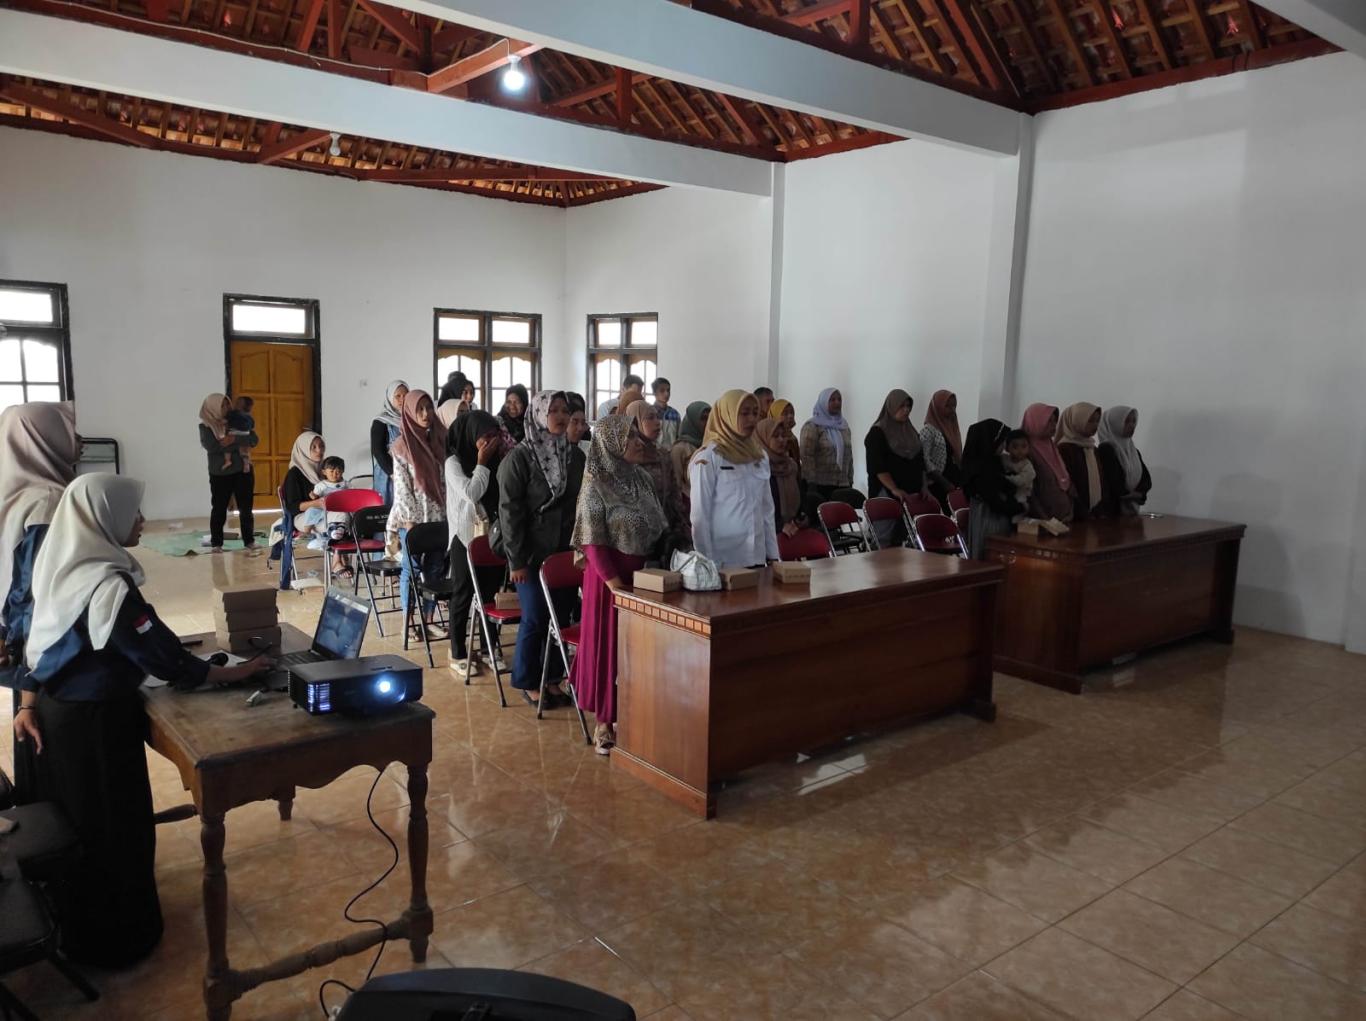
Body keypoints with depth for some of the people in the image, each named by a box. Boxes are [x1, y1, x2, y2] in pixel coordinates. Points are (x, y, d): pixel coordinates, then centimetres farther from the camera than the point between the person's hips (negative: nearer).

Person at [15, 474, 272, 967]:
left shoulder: (62, 567, 1)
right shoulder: (107, 584, -26)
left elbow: (43, 641, 8)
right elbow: (163, 656, -23)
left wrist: (29, 705, 15)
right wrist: (232, 673, -12)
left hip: (58, 712, 9)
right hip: (96, 721, -9)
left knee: (75, 823, 23)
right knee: (113, 826, 8)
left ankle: (75, 923, 41)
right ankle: (115, 938, 24)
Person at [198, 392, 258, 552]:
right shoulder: (205, 426, -1)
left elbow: (254, 439, -5)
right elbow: (211, 446, -18)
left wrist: (235, 439, -21)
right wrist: (239, 447, -16)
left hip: (243, 471, 2)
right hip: (219, 474, -2)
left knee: (245, 508, 5)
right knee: (219, 509, 3)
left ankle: (249, 541, 14)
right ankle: (216, 543, 12)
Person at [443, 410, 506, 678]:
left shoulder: (496, 460, 8)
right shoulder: (454, 462, -6)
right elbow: (471, 493, -18)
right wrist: (481, 463, -11)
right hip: (466, 536, -5)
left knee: (491, 593, 9)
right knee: (463, 595, 3)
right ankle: (458, 655, 12)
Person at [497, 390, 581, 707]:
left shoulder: (571, 455, 6)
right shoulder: (519, 457, -10)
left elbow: (577, 504, 10)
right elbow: (509, 511, -12)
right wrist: (517, 559, -13)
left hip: (563, 550, 5)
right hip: (532, 552, -5)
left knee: (560, 615, 8)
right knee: (534, 618, 1)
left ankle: (551, 679, 22)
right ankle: (527, 683, 17)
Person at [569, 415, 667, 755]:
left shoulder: (642, 479, 7)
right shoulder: (596, 485, -12)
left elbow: (660, 530, 12)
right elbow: (593, 543, -16)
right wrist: (616, 585, -20)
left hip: (644, 575, 6)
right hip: (610, 577, -6)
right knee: (608, 646, 2)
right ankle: (604, 723, 16)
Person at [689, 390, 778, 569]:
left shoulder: (760, 456, 8)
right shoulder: (708, 458, -9)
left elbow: (767, 509, 12)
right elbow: (700, 515, -10)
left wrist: (772, 553, 8)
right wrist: (707, 563, -11)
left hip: (756, 556, 5)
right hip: (723, 559, -5)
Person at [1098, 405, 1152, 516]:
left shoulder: (1133, 451, 15)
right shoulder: (1105, 449, -10)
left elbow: (1146, 479, 9)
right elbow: (1112, 482, -17)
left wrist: (1139, 493, -11)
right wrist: (1131, 495, -6)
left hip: (1132, 510, 8)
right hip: (1111, 510, -7)